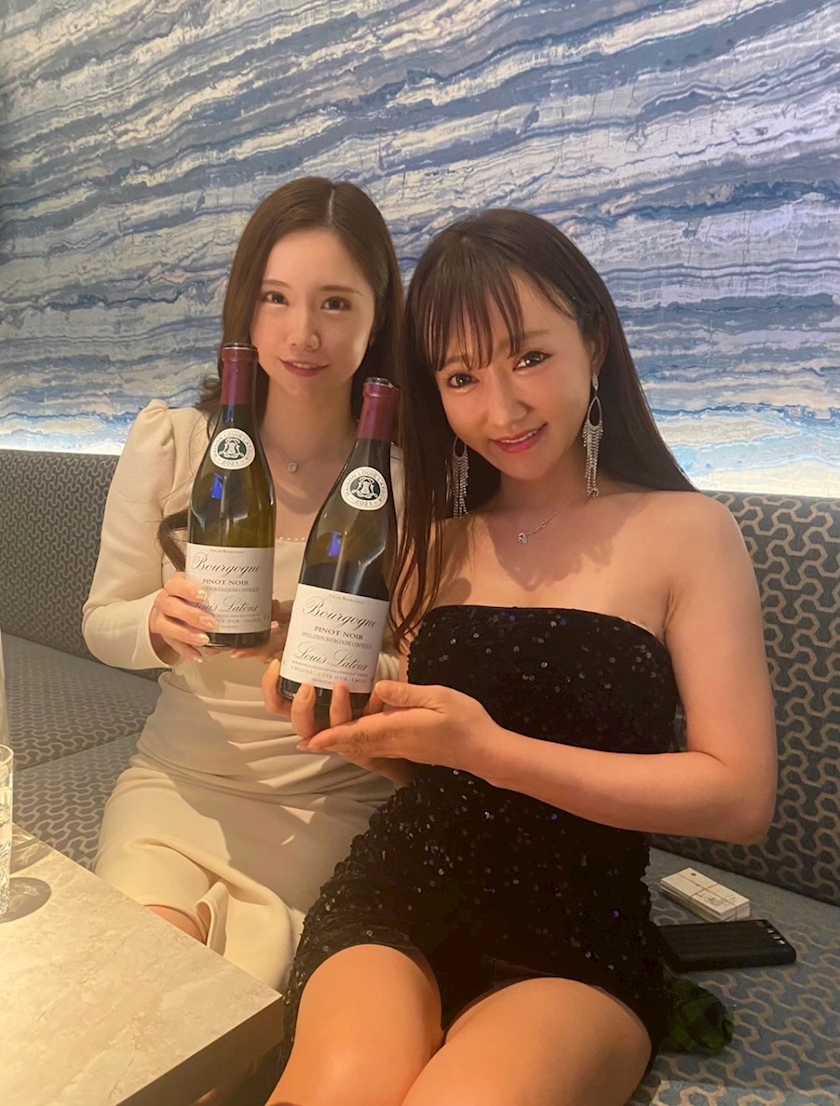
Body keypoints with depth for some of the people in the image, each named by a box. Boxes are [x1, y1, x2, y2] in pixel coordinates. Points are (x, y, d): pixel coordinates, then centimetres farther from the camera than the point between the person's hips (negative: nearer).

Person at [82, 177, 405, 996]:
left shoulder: (410, 472, -13)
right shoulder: (168, 443, -8)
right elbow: (101, 623, 3)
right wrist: (156, 623, -20)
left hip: (331, 800, -1)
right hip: (179, 780, 2)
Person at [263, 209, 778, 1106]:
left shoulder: (685, 530, -3)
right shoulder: (437, 541, 10)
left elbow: (741, 796, -9)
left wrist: (492, 749, -17)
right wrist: (354, 732, -7)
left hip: (579, 938, -1)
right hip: (391, 894, 2)